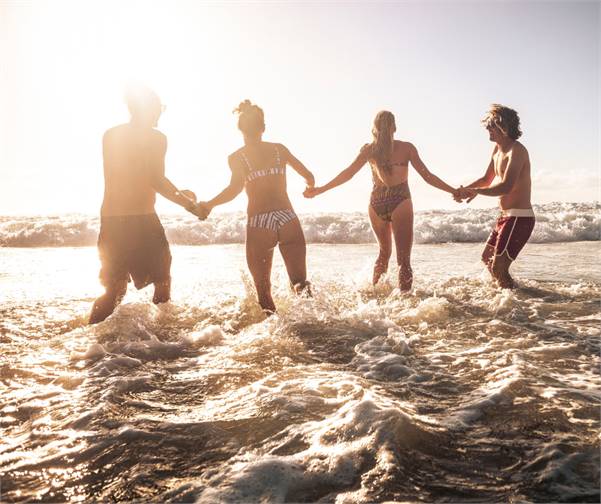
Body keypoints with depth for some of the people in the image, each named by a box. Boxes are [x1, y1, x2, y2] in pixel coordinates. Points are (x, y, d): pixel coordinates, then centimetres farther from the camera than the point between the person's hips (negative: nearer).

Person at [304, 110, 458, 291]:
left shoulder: (369, 149, 4)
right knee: (403, 258, -2)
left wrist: (319, 190, 7)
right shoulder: (407, 148, -1)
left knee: (384, 251, 25)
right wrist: (456, 192, 3)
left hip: (376, 203, 4)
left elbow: (347, 174, 0)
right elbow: (427, 176, -4)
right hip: (400, 202, -4)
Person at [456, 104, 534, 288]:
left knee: (498, 267, -13)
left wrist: (476, 191, -25)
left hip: (520, 217, -10)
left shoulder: (516, 150, -17)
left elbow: (506, 186, -30)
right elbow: (487, 179, 21)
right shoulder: (497, 149, 12)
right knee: (487, 258, 21)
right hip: (506, 216, 10)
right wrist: (466, 189, 5)